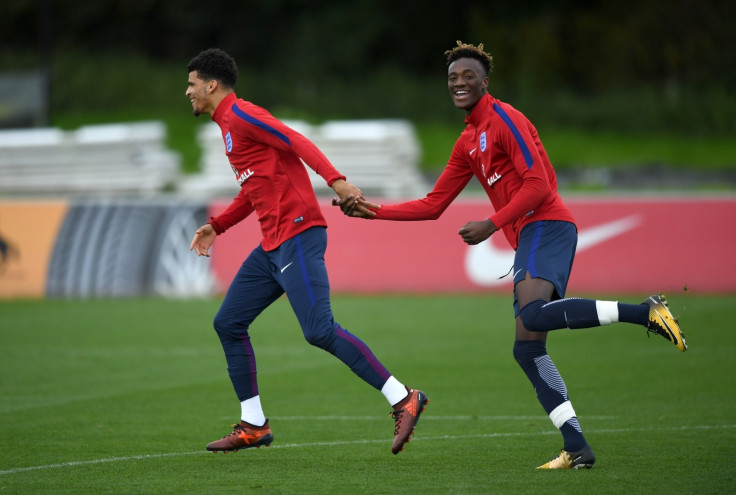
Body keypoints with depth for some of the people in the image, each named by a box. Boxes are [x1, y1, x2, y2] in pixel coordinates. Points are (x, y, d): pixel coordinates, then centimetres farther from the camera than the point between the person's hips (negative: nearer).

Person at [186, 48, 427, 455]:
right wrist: (217, 226, 26)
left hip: (297, 235, -10)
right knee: (228, 323, 9)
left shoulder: (240, 116, -7)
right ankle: (253, 425, 13)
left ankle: (403, 399, -15)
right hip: (273, 245, 10)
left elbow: (297, 142, -19)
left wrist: (335, 180, -32)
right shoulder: (228, 126, 22)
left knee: (319, 331, -18)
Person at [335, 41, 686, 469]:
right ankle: (577, 449, -5)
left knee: (532, 314, -33)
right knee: (527, 348, 0)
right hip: (528, 239, 9)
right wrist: (372, 211, 21)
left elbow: (537, 184, -12)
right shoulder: (468, 144, 24)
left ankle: (646, 312, -31)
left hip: (546, 225, -9)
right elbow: (433, 206, 27)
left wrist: (492, 225, -15)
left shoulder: (504, 119, -3)